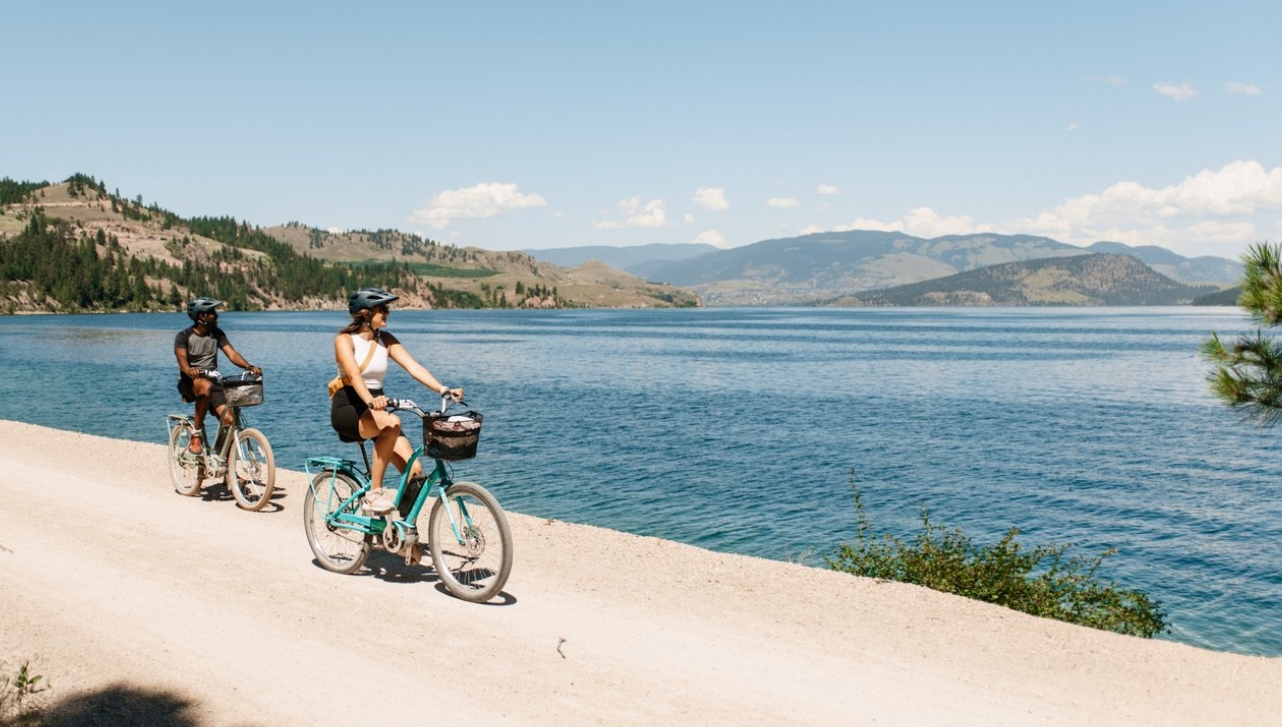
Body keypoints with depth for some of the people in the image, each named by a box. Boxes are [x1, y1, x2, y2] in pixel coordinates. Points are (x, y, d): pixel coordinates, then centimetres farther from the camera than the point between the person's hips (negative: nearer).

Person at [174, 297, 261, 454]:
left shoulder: (217, 334, 7)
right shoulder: (184, 336, -5)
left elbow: (232, 354, -4)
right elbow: (181, 357, -22)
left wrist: (249, 366, -23)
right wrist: (188, 370, -45)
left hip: (212, 380, 4)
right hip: (189, 382, -4)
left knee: (229, 419, -18)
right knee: (206, 386, -41)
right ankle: (196, 434, -25)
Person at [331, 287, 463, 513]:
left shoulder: (386, 340, 6)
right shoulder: (345, 340, -10)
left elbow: (415, 368, -5)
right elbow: (354, 373, -28)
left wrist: (444, 389, -21)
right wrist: (370, 400, -47)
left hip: (376, 411, 5)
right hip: (347, 410, -5)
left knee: (414, 469, -13)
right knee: (392, 423, -37)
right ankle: (374, 492, -26)